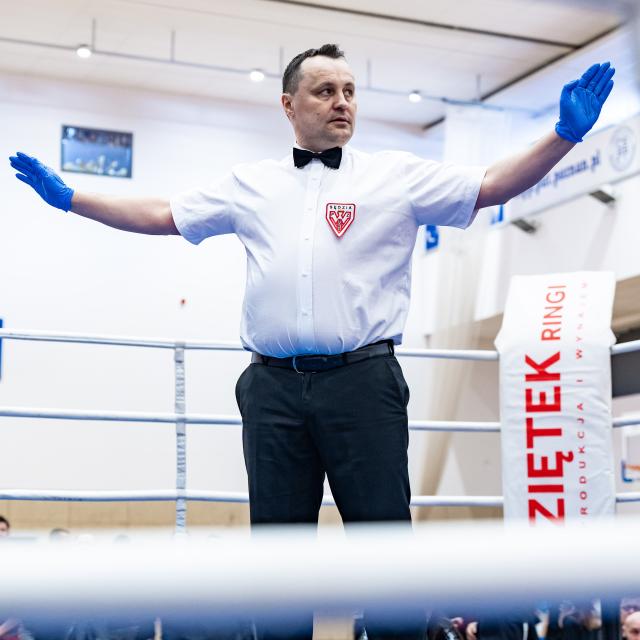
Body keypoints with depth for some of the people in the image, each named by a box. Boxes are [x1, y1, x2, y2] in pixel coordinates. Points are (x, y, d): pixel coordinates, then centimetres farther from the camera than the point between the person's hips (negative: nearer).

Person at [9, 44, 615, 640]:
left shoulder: (396, 175, 8)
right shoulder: (250, 185, 16)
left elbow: (490, 187, 0)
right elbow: (160, 216, 20)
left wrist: (565, 134, -12)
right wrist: (67, 197, 16)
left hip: (362, 383, -3)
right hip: (273, 387, 3)